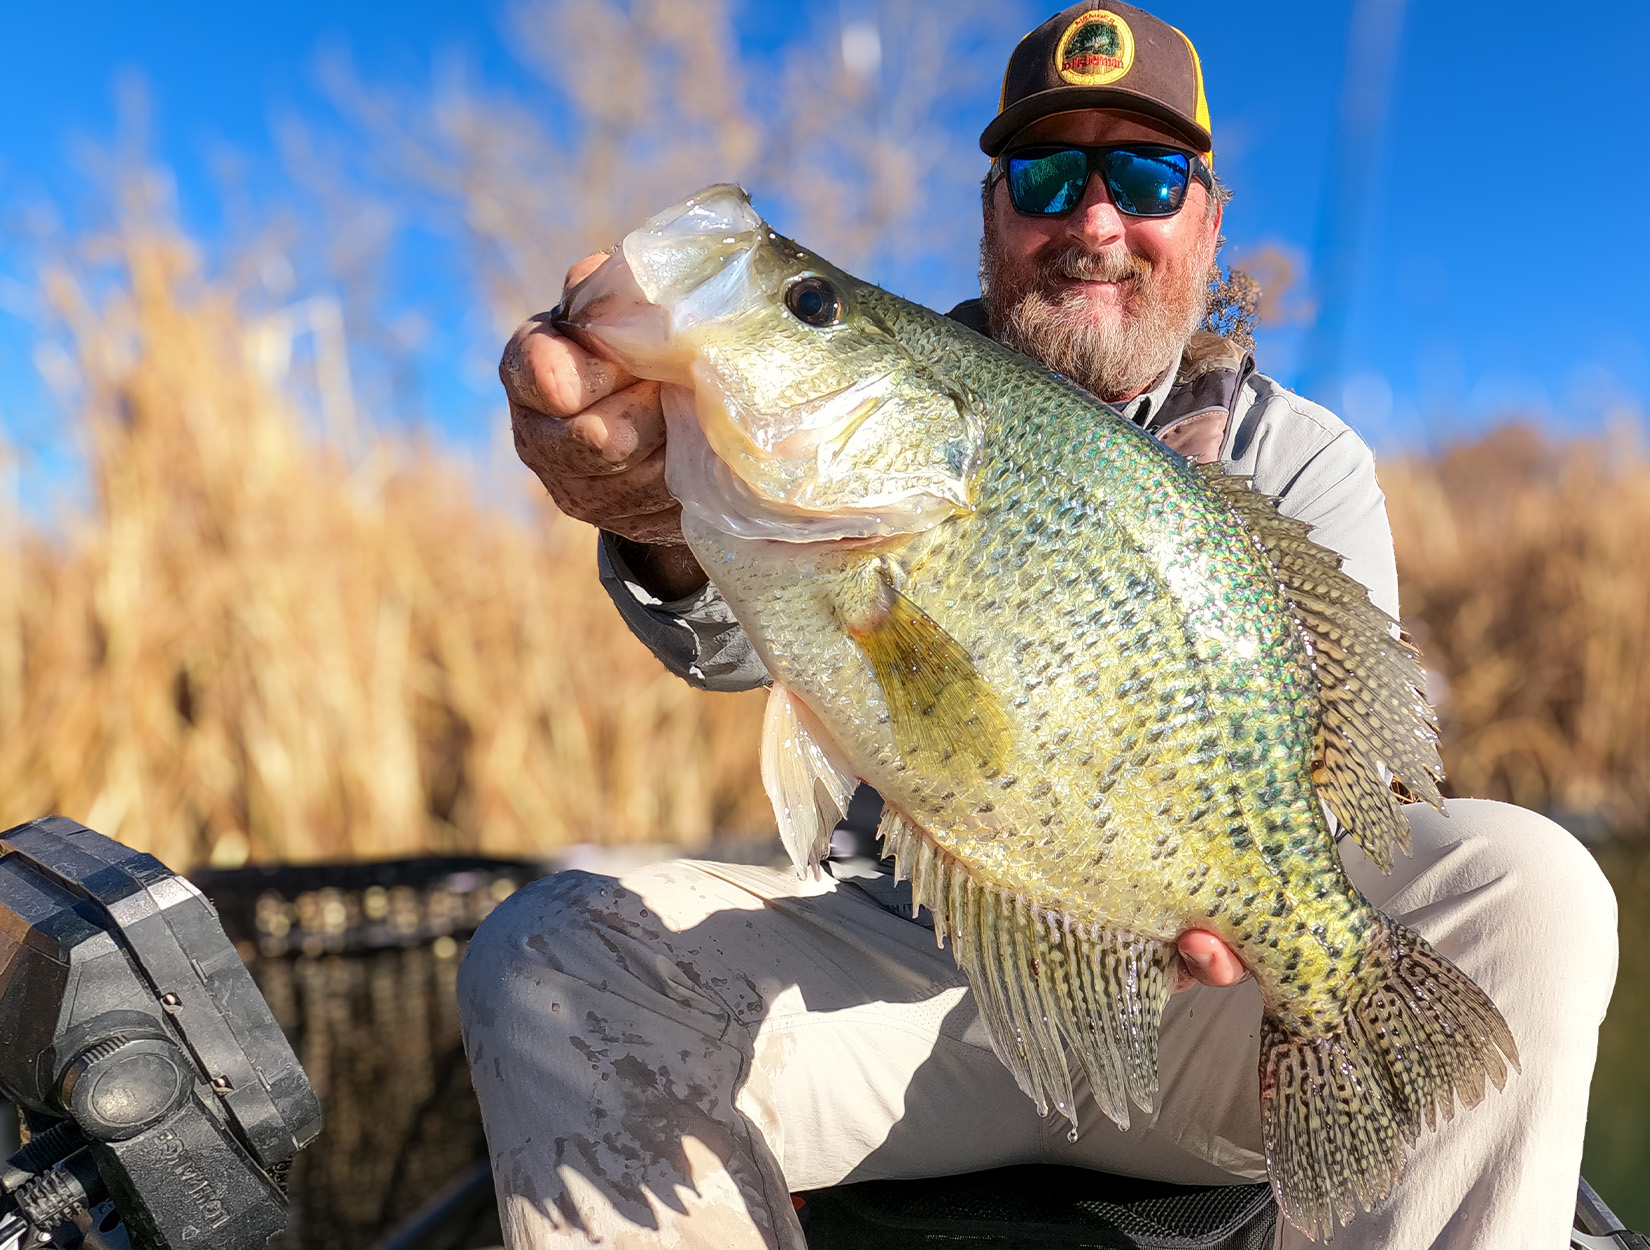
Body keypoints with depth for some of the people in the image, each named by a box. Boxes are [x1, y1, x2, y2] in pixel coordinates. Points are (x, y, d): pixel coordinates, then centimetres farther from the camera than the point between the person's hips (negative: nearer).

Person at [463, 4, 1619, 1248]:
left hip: (1199, 975, 1)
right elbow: (744, 631, -14)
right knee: (540, 956, -20)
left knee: (1528, 887, -25)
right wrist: (673, 523, -40)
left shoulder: (1301, 458, 7)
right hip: (904, 948, 0)